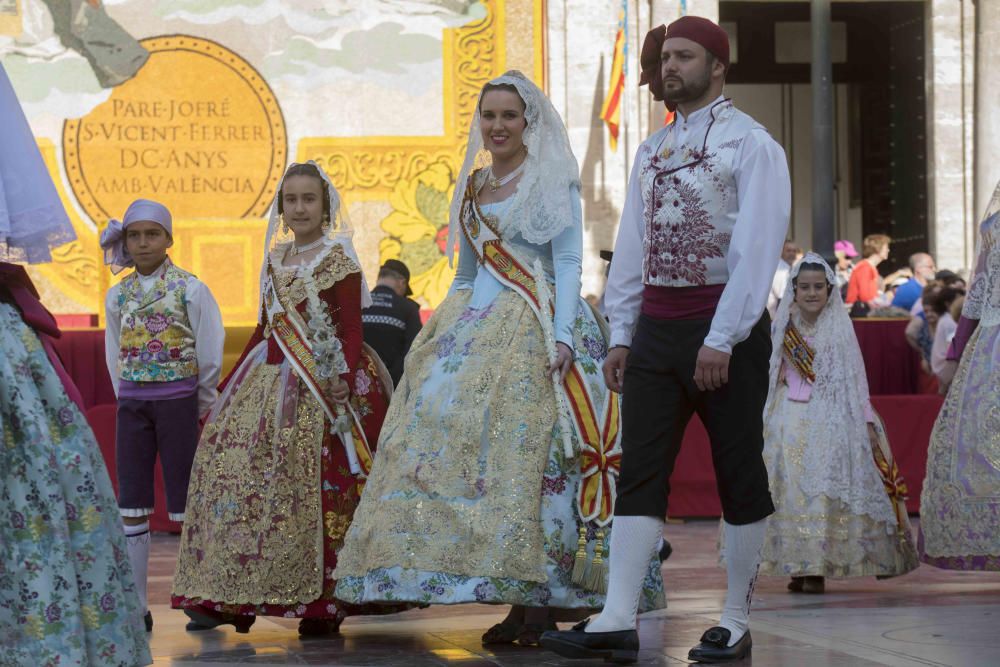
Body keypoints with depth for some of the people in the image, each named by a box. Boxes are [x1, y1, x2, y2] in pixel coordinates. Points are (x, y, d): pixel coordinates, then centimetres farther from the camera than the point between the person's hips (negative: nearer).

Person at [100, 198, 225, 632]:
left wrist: (202, 406, 1)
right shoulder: (118, 294, 8)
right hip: (132, 403, 4)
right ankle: (136, 606, 6)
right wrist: (128, 399, 10)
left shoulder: (191, 289, -4)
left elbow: (210, 353, -2)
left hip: (179, 398, -4)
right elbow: (114, 355, 15)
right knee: (132, 506, 2)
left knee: (185, 502, -3)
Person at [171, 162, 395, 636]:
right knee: (235, 467, -1)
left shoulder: (339, 259, -2)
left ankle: (322, 603, -2)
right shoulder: (276, 259, 16)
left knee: (318, 486, -9)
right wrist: (231, 381, 18)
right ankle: (227, 597, 5)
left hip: (321, 384, -7)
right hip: (270, 380, 7)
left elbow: (351, 332, -8)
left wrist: (342, 390, -19)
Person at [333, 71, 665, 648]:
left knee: (527, 447, -15)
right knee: (453, 433, -4)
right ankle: (519, 599, -1)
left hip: (535, 328, -6)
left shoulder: (552, 181, 2)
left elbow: (569, 263, -6)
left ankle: (540, 601, -13)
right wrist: (444, 330, 15)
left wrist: (562, 336, -18)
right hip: (476, 328, 6)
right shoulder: (473, 186, 19)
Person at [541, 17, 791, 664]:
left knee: (740, 474, 2)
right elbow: (632, 246, 16)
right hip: (655, 327, 6)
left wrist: (722, 339, -19)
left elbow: (756, 247, -13)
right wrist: (621, 336, 10)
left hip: (727, 326, -6)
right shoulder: (652, 150, 16)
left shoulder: (750, 143, -5)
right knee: (639, 471, -2)